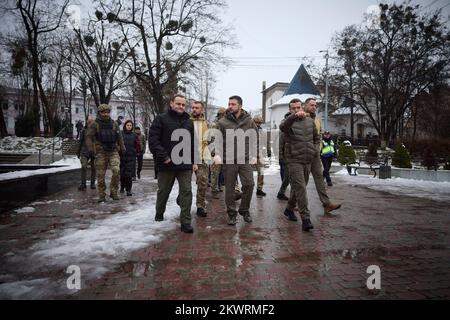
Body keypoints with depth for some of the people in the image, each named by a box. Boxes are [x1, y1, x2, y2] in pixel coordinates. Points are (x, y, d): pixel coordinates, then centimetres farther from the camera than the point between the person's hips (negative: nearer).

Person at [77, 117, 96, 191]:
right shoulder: (83, 131, 6)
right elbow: (80, 142, 12)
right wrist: (78, 152, 13)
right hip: (85, 152, 0)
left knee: (93, 168, 7)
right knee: (84, 167, -10)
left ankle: (93, 183, 18)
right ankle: (83, 184, -5)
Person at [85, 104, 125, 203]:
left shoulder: (114, 124, 11)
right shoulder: (95, 125, 1)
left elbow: (119, 137, 19)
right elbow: (88, 137, -5)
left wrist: (122, 148, 18)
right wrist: (90, 149, -18)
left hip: (113, 151, 2)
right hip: (100, 152, -1)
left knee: (116, 170, -18)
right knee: (100, 175, 1)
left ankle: (113, 192, -3)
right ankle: (102, 195, 14)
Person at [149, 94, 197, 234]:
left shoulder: (189, 122, 14)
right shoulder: (161, 119, -1)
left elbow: (193, 143, 15)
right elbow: (153, 140, -9)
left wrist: (194, 161, 8)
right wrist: (163, 156, -16)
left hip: (185, 165, 3)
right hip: (166, 164, -3)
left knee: (186, 192, -2)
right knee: (163, 192, 14)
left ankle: (185, 222, 4)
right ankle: (159, 215, 37)